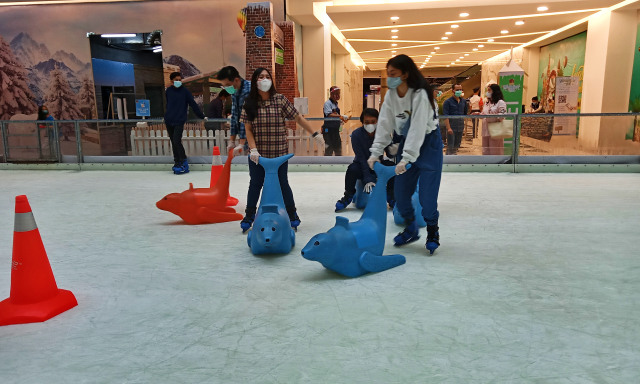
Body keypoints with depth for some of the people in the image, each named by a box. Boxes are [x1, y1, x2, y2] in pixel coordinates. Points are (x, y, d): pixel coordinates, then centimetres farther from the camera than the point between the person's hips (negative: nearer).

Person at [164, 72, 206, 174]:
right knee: (173, 142, 8)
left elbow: (193, 104, 0)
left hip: (179, 121, -4)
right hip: (169, 120, 4)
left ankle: (184, 163, -5)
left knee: (177, 141, -14)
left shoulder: (185, 91, -2)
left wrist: (201, 116, 1)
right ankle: (176, 162, 17)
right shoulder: (168, 91, 8)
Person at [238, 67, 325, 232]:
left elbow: (298, 118, 0)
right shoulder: (250, 103, -1)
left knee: (282, 183, 9)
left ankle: (292, 215, 27)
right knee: (255, 184, 11)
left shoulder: (280, 99, -4)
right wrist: (253, 149, -12)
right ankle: (249, 216, 28)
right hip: (257, 154, 1)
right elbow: (248, 129, -1)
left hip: (279, 152, -1)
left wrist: (315, 134, -3)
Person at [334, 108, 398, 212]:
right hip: (362, 165, -2)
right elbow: (361, 158, -22)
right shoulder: (356, 134, -19)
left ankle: (391, 197, -5)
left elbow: (389, 154, -13)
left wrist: (393, 151, -40)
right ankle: (348, 196, -10)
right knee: (352, 169, -34)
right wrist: (368, 179, -28)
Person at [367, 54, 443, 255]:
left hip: (427, 142, -6)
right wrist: (376, 152, -12)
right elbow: (384, 125, -4)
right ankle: (411, 229, 25)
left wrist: (406, 158, -32)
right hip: (406, 141, 6)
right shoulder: (391, 95, -4)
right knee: (400, 191, 5)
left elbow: (418, 128, -28)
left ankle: (433, 233, 13)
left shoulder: (420, 94, -24)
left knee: (427, 193, -8)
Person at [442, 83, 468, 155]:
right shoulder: (448, 101, -6)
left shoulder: (463, 101, 10)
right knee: (450, 146, -5)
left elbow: (465, 114, 19)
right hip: (452, 126, -5)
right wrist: (448, 128, -20)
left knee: (457, 145, 12)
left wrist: (464, 126, 13)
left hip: (460, 126, 5)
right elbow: (445, 116, -12)